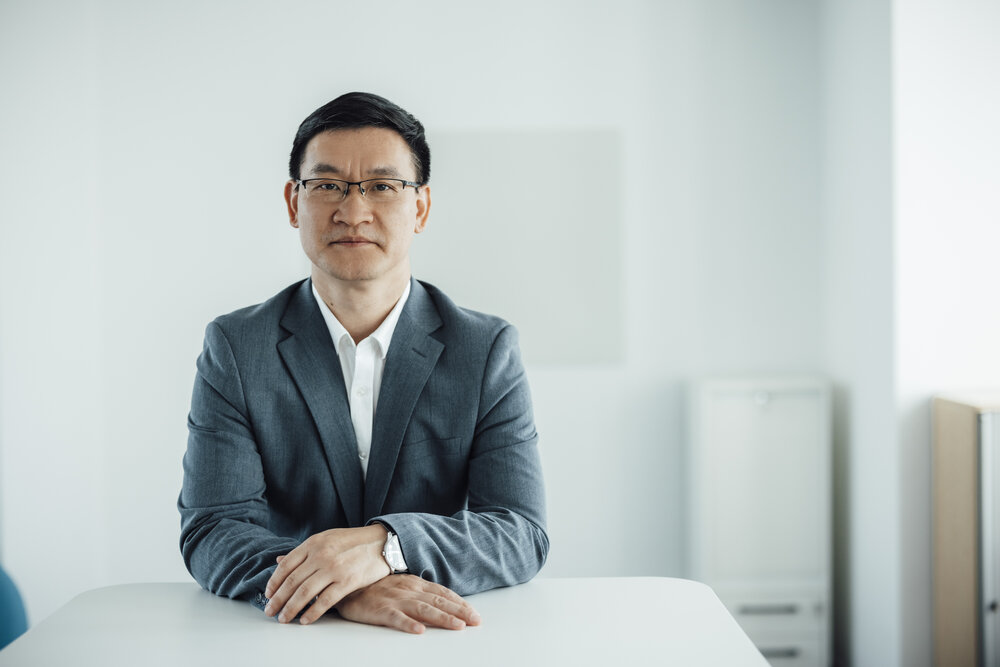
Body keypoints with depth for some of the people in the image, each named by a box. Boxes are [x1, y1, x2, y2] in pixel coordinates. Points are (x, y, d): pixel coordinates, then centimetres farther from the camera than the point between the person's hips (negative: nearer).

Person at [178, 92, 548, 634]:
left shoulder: (488, 350, 0)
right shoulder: (235, 348, 0)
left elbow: (522, 535, -8)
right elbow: (210, 531, -9)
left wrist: (384, 546, -26)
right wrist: (344, 590, -28)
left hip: (442, 642, 1)